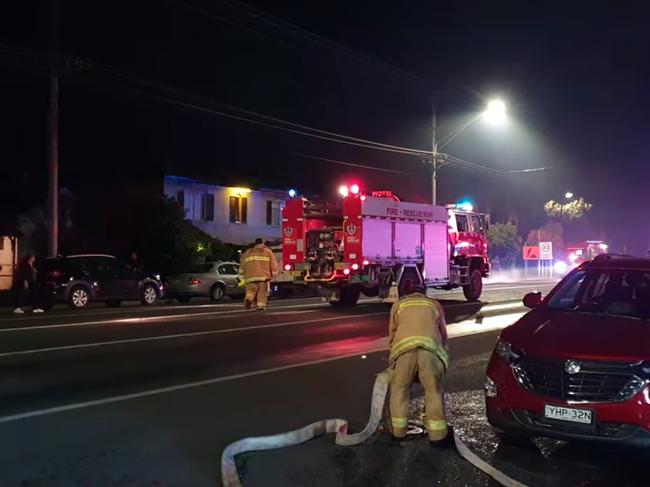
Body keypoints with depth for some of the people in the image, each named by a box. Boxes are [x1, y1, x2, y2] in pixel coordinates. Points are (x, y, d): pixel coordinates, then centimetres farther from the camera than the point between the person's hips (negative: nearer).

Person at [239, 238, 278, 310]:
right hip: (264, 276, -2)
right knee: (262, 291, 5)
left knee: (251, 290, 5)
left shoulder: (247, 252, 17)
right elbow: (273, 264, 5)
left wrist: (242, 279, 18)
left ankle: (248, 299, -22)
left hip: (251, 277, 2)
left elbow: (242, 266, 15)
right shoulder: (268, 251, 11)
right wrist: (274, 274, 13)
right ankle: (261, 305, -3)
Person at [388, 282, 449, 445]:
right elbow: (443, 333, 36)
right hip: (430, 346, 0)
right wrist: (442, 351, 50)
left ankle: (398, 432, 18)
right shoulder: (434, 304, 34)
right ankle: (437, 435, 9)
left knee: (399, 389, 13)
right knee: (434, 391, 8)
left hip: (404, 345, 0)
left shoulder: (399, 304, 31)